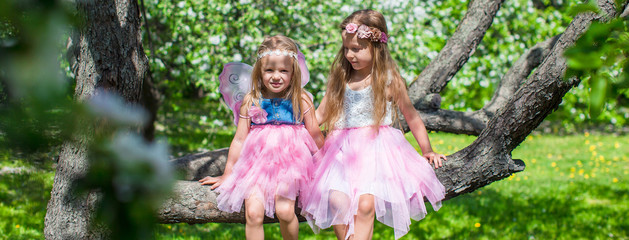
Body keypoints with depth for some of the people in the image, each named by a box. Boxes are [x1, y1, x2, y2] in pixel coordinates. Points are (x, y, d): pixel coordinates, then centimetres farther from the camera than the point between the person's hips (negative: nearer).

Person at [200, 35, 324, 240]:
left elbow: (316, 136, 10)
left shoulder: (301, 100, 1)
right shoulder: (251, 101, 3)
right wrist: (226, 175, 15)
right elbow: (239, 140, 10)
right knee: (253, 213, -19)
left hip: (290, 163, -1)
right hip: (257, 163, 1)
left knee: (284, 211, -21)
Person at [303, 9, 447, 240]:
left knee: (365, 204, -24)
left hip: (376, 147, -3)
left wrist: (427, 151, 19)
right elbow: (320, 115, 20)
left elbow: (411, 117, 13)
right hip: (343, 150, 3)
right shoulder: (340, 78, 11)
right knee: (337, 200, -23)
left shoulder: (389, 80, 2)